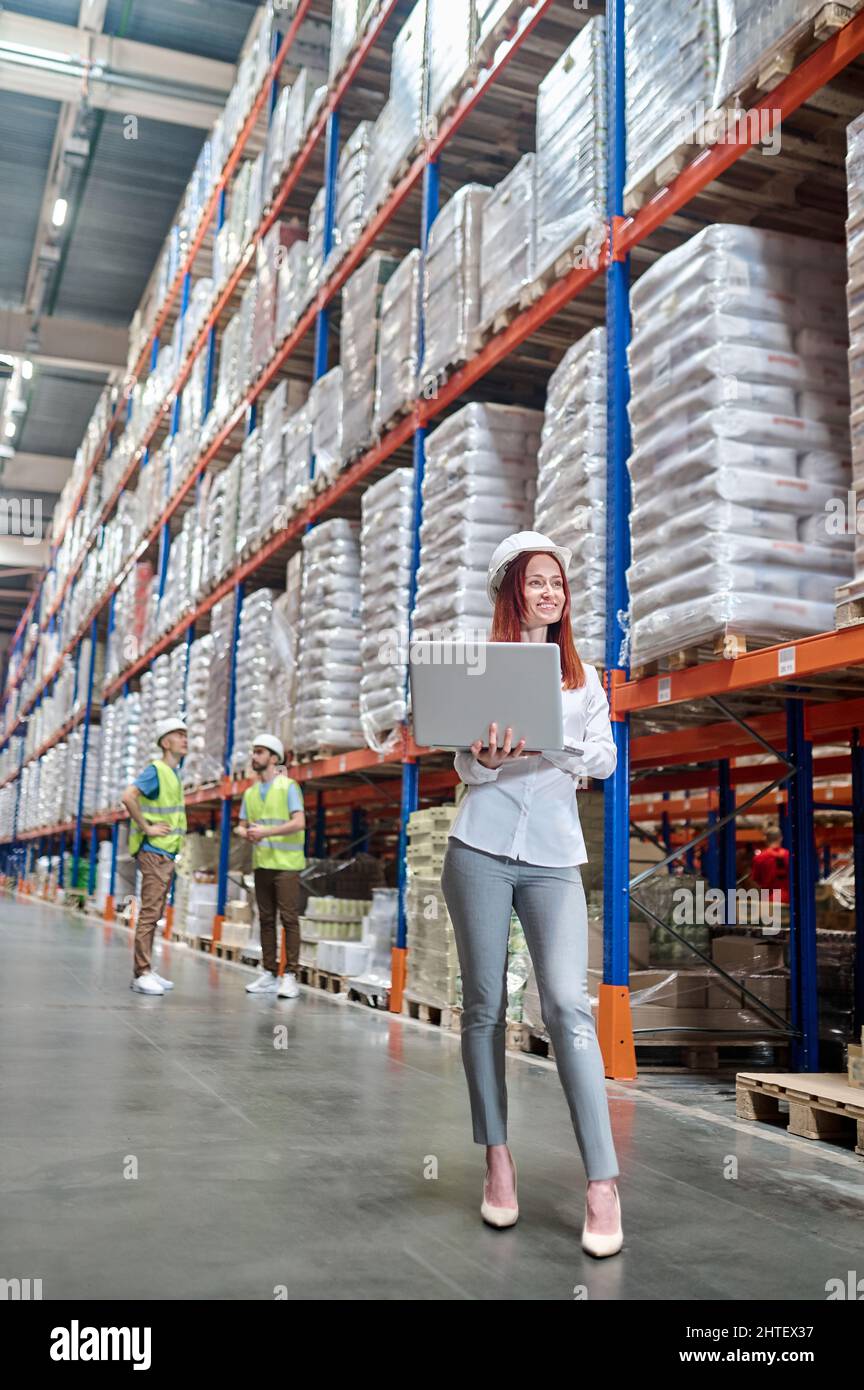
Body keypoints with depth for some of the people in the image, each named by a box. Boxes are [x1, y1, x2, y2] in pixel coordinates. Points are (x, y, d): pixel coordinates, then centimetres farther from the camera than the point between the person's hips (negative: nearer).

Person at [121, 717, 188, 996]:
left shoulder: (174, 773, 17)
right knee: (150, 911, -9)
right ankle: (142, 974, -7)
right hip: (154, 851, -9)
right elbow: (128, 797, -26)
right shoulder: (156, 770, -11)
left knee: (154, 913, 11)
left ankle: (145, 971, 17)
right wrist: (147, 827, -20)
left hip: (166, 853, 9)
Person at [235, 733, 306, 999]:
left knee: (289, 919, -7)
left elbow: (299, 823, -15)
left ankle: (290, 977, -5)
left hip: (286, 864, -6)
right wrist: (248, 834, -10)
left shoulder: (288, 786, -5)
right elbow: (242, 827, 14)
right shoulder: (250, 792, 14)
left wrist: (266, 831, -22)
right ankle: (270, 975, 11)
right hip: (261, 864, 6)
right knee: (266, 920, 7)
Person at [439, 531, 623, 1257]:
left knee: (568, 1003, -11)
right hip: (482, 850, -1)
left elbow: (605, 760, 4)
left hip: (555, 858, 1)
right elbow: (466, 766, 1)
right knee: (485, 1006, 3)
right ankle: (497, 1157, 17)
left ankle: (603, 1184, -9)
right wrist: (488, 756, -23)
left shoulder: (584, 678, 14)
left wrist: (555, 740, -16)